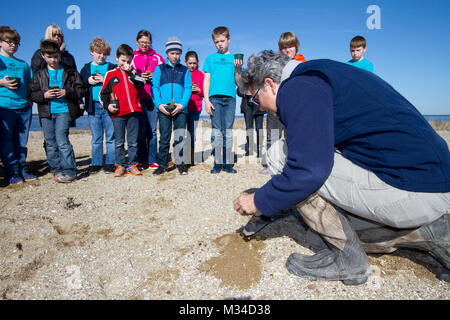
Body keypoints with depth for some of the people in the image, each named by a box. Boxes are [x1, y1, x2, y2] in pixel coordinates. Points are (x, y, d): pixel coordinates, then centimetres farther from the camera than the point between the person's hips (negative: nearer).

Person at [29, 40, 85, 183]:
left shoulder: (70, 72, 5)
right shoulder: (39, 74, 12)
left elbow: (81, 90, 2)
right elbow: (33, 94, 9)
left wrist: (66, 92, -13)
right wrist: (44, 95, -11)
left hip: (64, 110, -4)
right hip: (46, 112, 4)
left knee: (61, 139, -15)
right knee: (50, 142, 8)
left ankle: (69, 171, -9)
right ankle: (56, 169, 19)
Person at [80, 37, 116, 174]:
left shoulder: (112, 68, 4)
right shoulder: (86, 68, 13)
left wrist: (105, 80, -17)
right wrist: (88, 81, -7)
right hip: (93, 106, 3)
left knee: (110, 136, 1)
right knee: (96, 138, 9)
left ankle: (110, 163, 9)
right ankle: (96, 163, 17)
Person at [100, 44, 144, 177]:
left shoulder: (133, 73, 14)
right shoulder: (111, 74, 8)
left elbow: (142, 83, -4)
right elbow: (103, 93, 9)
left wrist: (131, 74, -10)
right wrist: (107, 105, -6)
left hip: (134, 111, 1)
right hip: (118, 113, -1)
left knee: (133, 141, 6)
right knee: (119, 142, 4)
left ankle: (132, 165, 14)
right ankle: (120, 165, 14)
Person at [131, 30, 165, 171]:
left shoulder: (158, 58, 15)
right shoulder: (132, 57, 14)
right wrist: (139, 76, -8)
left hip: (153, 98, 0)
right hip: (138, 98, 0)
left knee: (152, 130, 0)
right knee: (140, 130, -1)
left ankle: (152, 161, 6)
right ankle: (141, 160, 7)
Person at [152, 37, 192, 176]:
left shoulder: (185, 70, 13)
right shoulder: (160, 68, 12)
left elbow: (188, 89, 5)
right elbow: (155, 87, 5)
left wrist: (182, 104, -12)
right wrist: (159, 104, -11)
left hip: (180, 109, 0)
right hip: (164, 108, 0)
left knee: (180, 137, 1)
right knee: (164, 137, 2)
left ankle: (180, 163, 11)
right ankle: (162, 164, 10)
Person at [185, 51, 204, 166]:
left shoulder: (200, 74, 10)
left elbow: (204, 93, 11)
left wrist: (198, 90, -9)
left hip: (195, 108, 1)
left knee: (192, 134, 3)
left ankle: (191, 160, 11)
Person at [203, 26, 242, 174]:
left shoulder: (234, 58, 14)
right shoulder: (210, 58, 13)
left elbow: (238, 83, 12)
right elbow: (206, 80, 8)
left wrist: (237, 69, -6)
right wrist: (206, 100, -3)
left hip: (230, 98, 1)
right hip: (215, 97, -1)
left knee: (228, 131, 1)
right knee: (216, 131, -2)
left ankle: (227, 162, 7)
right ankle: (217, 163, 4)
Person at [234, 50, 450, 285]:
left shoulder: (299, 86, -14)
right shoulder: (315, 78, 19)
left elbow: (308, 169, -25)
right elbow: (313, 156, 24)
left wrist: (259, 201, -8)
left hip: (410, 190, -10)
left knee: (280, 155, -11)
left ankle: (347, 259, -3)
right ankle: (430, 231, 14)